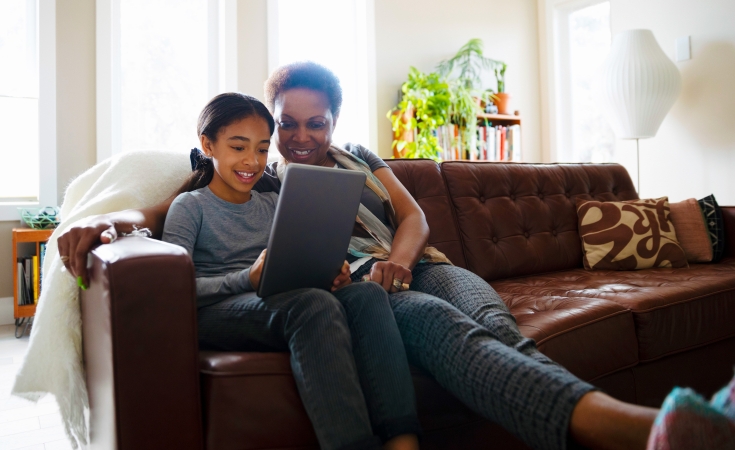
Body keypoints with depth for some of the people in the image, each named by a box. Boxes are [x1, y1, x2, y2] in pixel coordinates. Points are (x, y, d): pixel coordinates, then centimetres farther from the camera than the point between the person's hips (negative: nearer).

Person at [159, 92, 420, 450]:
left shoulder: (274, 204, 23)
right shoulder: (190, 206, 7)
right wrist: (248, 278, -25)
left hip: (283, 306, 5)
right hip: (214, 313, -4)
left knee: (366, 294, -25)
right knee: (314, 304, -36)